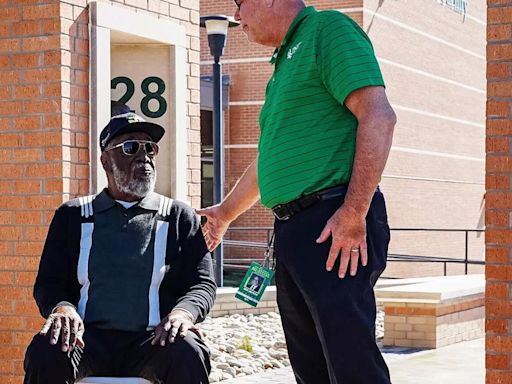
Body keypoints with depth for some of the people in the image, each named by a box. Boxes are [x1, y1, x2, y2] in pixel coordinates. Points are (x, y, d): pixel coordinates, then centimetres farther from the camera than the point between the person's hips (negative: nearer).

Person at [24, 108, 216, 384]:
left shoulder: (179, 216, 15)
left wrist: (184, 312, -15)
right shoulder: (72, 215, 17)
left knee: (188, 354, -34)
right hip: (89, 337, 1)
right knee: (44, 351, -32)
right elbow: (48, 282, 13)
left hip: (154, 339, 0)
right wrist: (61, 307, -12)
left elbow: (203, 283, 9)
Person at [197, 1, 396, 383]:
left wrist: (354, 213, -22)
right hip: (291, 229, 10)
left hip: (335, 227, -10)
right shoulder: (285, 62, 25)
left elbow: (379, 117, -17)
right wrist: (225, 212, 45)